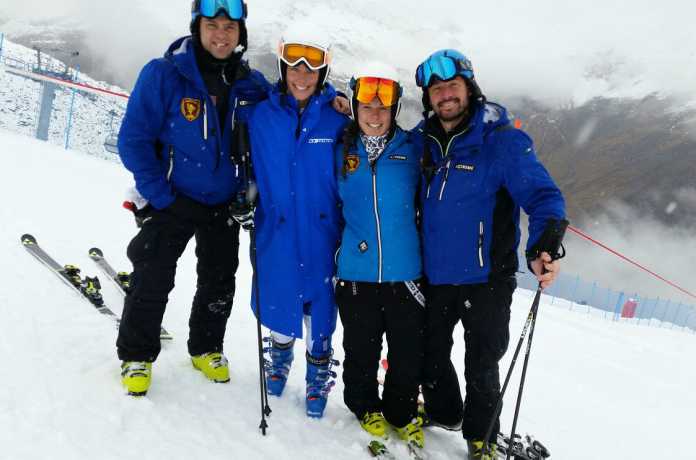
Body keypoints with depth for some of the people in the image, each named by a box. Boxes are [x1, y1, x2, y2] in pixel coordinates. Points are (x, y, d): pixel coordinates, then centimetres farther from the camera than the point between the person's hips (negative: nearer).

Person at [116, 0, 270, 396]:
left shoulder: (253, 85, -4)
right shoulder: (163, 74, -15)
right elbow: (133, 139, -14)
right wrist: (159, 195, -16)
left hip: (224, 205, 4)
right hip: (172, 200, -3)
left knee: (219, 283, 13)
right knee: (152, 282, 1)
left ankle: (207, 349, 34)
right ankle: (137, 355, 22)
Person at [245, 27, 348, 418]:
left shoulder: (337, 122, -4)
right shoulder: (262, 116, -1)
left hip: (322, 235, -1)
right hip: (275, 233, 1)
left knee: (320, 310, 9)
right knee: (278, 302, 15)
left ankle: (319, 375, 33)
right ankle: (281, 354, 45)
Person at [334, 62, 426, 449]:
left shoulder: (411, 149, 1)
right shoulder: (342, 151, 3)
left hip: (405, 272, 0)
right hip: (356, 272, 0)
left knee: (408, 352, 10)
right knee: (361, 351, 13)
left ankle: (402, 413, 32)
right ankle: (366, 408, 36)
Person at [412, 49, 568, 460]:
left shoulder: (503, 140, -11)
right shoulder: (421, 142, 4)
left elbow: (542, 194, -16)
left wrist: (544, 247, -33)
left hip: (486, 277, -4)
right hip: (433, 275, 5)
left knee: (481, 367, 9)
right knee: (431, 353, 21)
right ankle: (443, 413, 46)